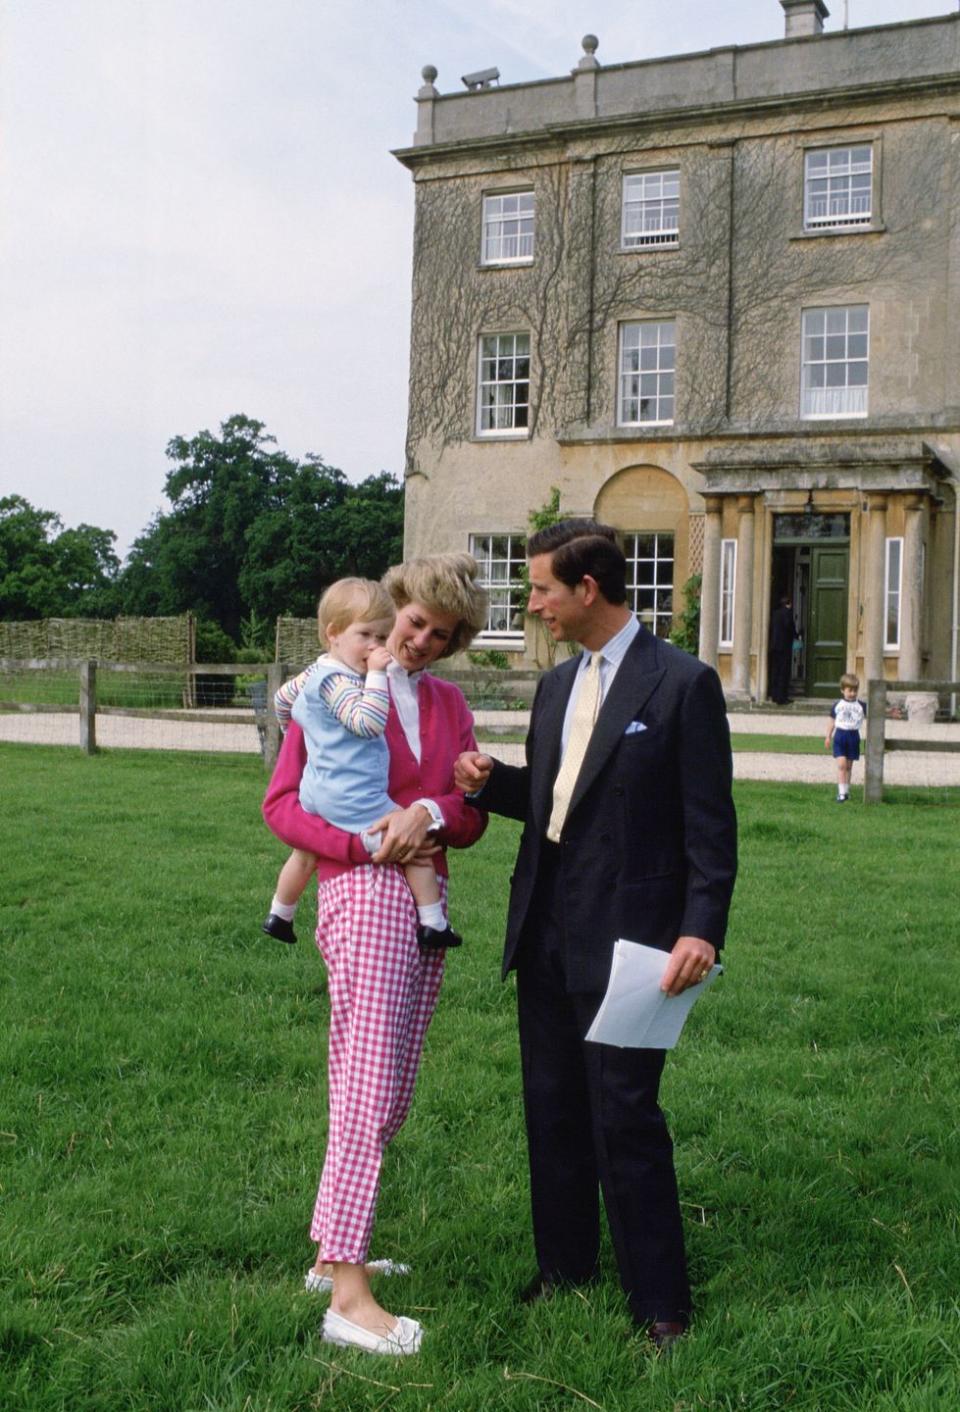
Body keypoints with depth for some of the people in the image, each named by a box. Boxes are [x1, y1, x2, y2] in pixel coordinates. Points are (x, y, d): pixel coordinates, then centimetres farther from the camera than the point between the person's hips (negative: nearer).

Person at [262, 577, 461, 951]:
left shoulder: (315, 673, 11)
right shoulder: (336, 680, -20)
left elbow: (283, 698, 27)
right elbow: (367, 722, -30)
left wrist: (296, 728, 44)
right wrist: (376, 675, -26)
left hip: (316, 794, 10)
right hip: (354, 800, -10)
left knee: (306, 852, 28)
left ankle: (279, 916, 44)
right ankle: (433, 924, -5)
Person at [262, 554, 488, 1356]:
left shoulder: (449, 704, 16)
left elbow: (472, 818, 10)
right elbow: (281, 802, -3)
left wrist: (429, 812, -12)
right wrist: (365, 844, -15)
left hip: (428, 903, 7)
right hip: (364, 895, -6)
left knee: (390, 1097, 10)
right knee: (369, 1090, -12)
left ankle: (333, 1251, 21)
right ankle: (348, 1293, -9)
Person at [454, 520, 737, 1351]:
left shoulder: (683, 683, -9)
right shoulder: (557, 684, 13)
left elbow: (710, 822, -11)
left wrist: (702, 930, -19)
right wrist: (490, 783, 1)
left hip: (625, 939, -7)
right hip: (545, 932, 7)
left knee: (626, 1118, -3)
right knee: (553, 1111, 16)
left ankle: (660, 1304, 13)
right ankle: (564, 1267, 32)